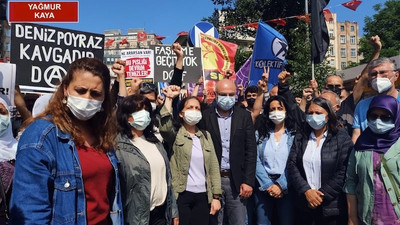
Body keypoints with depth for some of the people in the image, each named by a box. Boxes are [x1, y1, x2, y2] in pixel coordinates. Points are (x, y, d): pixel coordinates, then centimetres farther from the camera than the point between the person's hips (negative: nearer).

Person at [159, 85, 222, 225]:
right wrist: (169, 98, -21)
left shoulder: (205, 135, 9)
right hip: (181, 194, -3)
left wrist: (216, 196, 2)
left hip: (203, 195, 4)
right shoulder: (175, 135, -1)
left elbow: (214, 166, 7)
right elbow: (164, 127, -26)